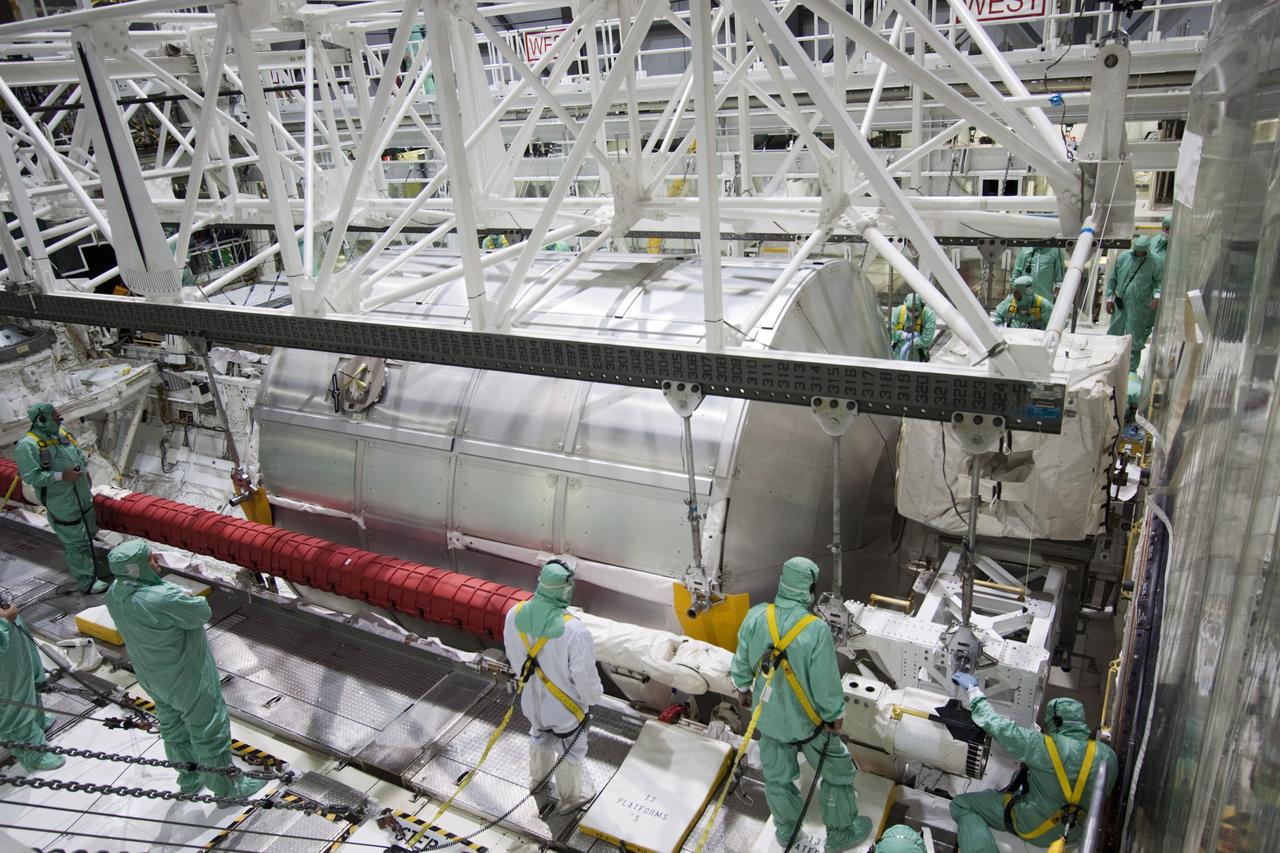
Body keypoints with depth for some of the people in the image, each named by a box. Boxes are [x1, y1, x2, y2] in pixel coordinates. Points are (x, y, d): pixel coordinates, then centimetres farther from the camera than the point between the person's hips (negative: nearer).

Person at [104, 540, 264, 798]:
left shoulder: (114, 594, -11)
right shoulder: (161, 599, -38)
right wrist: (187, 596, -5)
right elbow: (202, 612, -23)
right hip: (186, 678, -8)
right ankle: (227, 788, 29)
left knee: (173, 727, 27)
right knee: (209, 731, 11)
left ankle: (189, 780, 48)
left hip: (151, 676, 8)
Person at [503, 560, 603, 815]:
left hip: (532, 700, 5)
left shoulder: (515, 614, -20)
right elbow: (585, 676, -25)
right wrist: (595, 696, -3)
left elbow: (512, 655, -1)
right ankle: (570, 797, 48)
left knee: (540, 737, 34)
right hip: (565, 707, -5)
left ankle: (538, 779, 61)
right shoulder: (574, 630, -38)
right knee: (570, 751, 23)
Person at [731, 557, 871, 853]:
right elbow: (826, 683, -21)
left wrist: (743, 687, 17)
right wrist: (835, 714, -2)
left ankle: (786, 829, 46)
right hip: (807, 720, -4)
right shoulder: (816, 630, -31)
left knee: (777, 775, 24)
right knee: (837, 772, 21)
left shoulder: (755, 616, -17)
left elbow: (742, 662, -2)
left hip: (768, 715, 4)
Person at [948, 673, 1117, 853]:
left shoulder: (1046, 747, -26)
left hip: (1033, 827, -7)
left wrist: (974, 691, -8)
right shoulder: (1107, 755, -10)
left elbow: (1000, 728, -20)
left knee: (961, 804, -3)